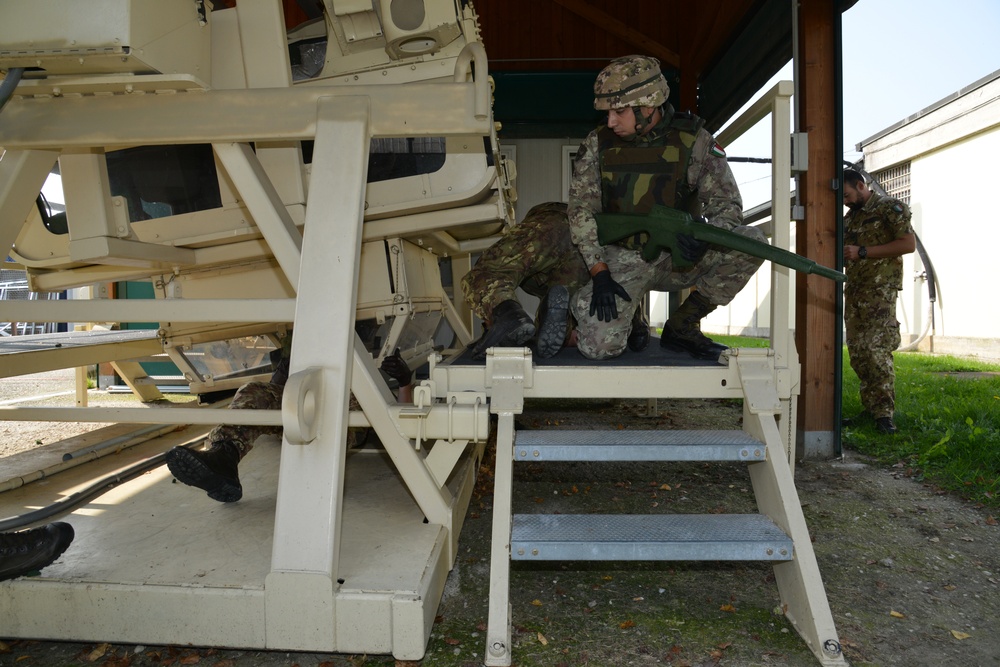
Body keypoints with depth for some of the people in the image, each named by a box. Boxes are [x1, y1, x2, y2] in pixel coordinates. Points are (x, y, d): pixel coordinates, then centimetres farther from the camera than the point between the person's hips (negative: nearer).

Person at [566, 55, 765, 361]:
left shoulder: (693, 141, -6)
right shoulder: (598, 144, -4)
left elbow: (727, 203, -6)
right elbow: (581, 211, -4)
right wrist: (599, 274, -16)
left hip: (678, 257, 1)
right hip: (622, 259, -1)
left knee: (752, 242, -23)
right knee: (599, 346, -23)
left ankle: (681, 326, -7)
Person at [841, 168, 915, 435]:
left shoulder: (889, 208, -2)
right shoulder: (849, 218, 19)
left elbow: (909, 243, -11)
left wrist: (862, 252, -15)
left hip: (880, 290, -7)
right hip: (853, 291, 7)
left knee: (876, 350, -14)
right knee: (857, 352, 4)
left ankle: (885, 413, -7)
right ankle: (870, 409, 11)